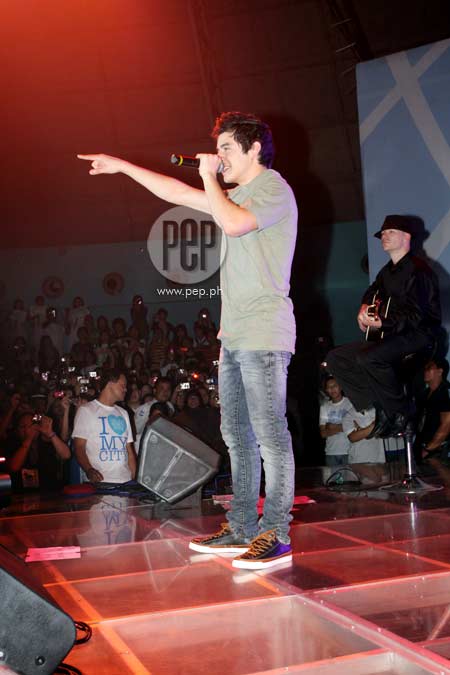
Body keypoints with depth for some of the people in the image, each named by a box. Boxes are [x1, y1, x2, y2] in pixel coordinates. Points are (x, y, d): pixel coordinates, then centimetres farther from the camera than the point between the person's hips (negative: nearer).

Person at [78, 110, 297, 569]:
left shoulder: (274, 189, -4)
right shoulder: (238, 193, 23)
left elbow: (232, 223, -21)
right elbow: (178, 194, 27)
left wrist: (209, 176, -6)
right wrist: (123, 166, 27)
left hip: (263, 334, -9)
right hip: (234, 334, 9)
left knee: (269, 435, -8)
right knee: (237, 436, 10)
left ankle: (275, 535, -3)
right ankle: (242, 529, 17)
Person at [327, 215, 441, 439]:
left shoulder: (417, 270, -13)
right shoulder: (387, 271, 16)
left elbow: (415, 314, -22)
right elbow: (372, 292, 32)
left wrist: (382, 323, -33)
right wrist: (365, 307, 8)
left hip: (418, 334, -10)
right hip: (391, 336, 10)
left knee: (367, 357, -36)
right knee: (335, 358, 0)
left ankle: (400, 413, -17)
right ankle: (381, 409, -4)